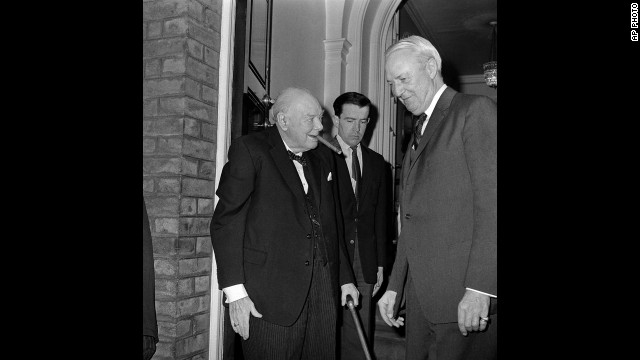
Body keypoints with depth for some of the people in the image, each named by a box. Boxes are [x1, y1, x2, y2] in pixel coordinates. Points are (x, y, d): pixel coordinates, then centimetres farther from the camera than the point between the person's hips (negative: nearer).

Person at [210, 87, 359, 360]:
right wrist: (235, 291, -15)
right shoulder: (249, 150, -2)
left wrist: (345, 278, 20)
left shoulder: (322, 165, 19)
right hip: (271, 295, -5)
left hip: (323, 291, 6)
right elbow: (226, 221, -9)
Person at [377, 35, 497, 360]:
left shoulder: (476, 110, -5)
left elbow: (492, 203, -14)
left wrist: (479, 288, -19)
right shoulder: (418, 133, 20)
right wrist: (394, 287, 16)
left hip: (467, 299, -7)